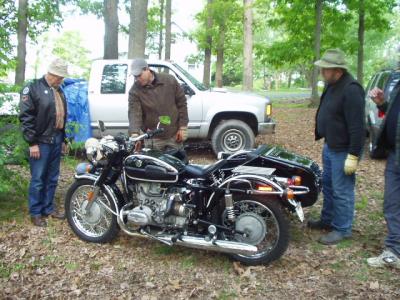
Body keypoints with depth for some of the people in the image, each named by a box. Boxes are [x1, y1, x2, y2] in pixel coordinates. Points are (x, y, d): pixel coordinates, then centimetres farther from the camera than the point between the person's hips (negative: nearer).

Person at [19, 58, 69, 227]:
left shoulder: (59, 91, 15)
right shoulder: (33, 89, -8)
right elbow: (26, 117, -13)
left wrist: (63, 139, 19)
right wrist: (32, 143, -16)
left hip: (56, 141, 7)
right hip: (41, 142, -7)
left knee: (52, 178, 13)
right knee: (38, 179, 0)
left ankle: (48, 208, 25)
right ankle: (35, 213, 11)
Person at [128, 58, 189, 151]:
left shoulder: (169, 80, -5)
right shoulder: (135, 91, -8)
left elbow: (182, 103, 1)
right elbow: (134, 113, -19)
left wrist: (183, 127, -3)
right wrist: (134, 133, -37)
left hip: (174, 135, 1)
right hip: (153, 138, -1)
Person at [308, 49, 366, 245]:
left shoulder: (351, 90, -23)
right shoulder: (332, 85, 8)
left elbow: (357, 126, -25)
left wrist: (353, 155, -25)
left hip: (343, 150, -10)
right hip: (330, 146, 10)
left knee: (341, 191, 0)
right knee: (328, 185, 20)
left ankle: (342, 229, 13)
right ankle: (327, 220, 36)